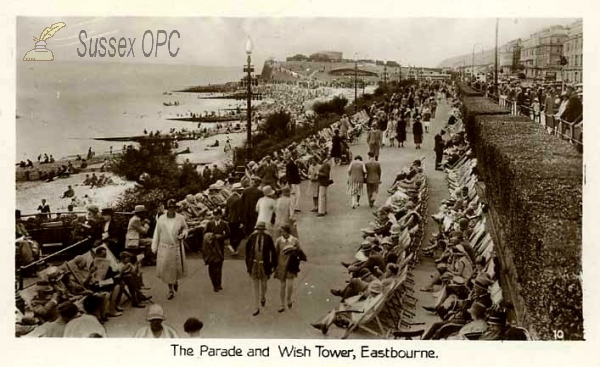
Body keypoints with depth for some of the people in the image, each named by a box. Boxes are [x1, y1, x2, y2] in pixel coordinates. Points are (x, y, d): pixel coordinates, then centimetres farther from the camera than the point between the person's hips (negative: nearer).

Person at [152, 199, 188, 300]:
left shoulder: (180, 218, -3)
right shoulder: (161, 219, -3)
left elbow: (185, 228, 12)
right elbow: (157, 233, 2)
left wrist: (183, 234, -11)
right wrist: (154, 247, 2)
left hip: (177, 247, 0)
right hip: (164, 247, 0)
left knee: (178, 268, 5)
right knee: (166, 269, 0)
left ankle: (175, 281, 40)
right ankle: (171, 290, 15)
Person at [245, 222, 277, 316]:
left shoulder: (268, 238, -14)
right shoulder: (252, 237, -8)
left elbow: (273, 252, -7)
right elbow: (247, 250, 3)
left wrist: (274, 265, -4)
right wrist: (248, 263, 7)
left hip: (264, 265, -1)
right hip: (254, 264, 1)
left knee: (263, 284, 15)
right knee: (255, 286, 7)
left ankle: (262, 298, 49)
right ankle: (256, 308, 15)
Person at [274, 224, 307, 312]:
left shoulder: (295, 241, -5)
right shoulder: (279, 241, -5)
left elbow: (300, 252, 5)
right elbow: (275, 253, 2)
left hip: (291, 266, -1)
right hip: (281, 265, 1)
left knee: (289, 284, -11)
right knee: (282, 285, 8)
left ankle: (288, 299, 19)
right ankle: (282, 305, 21)